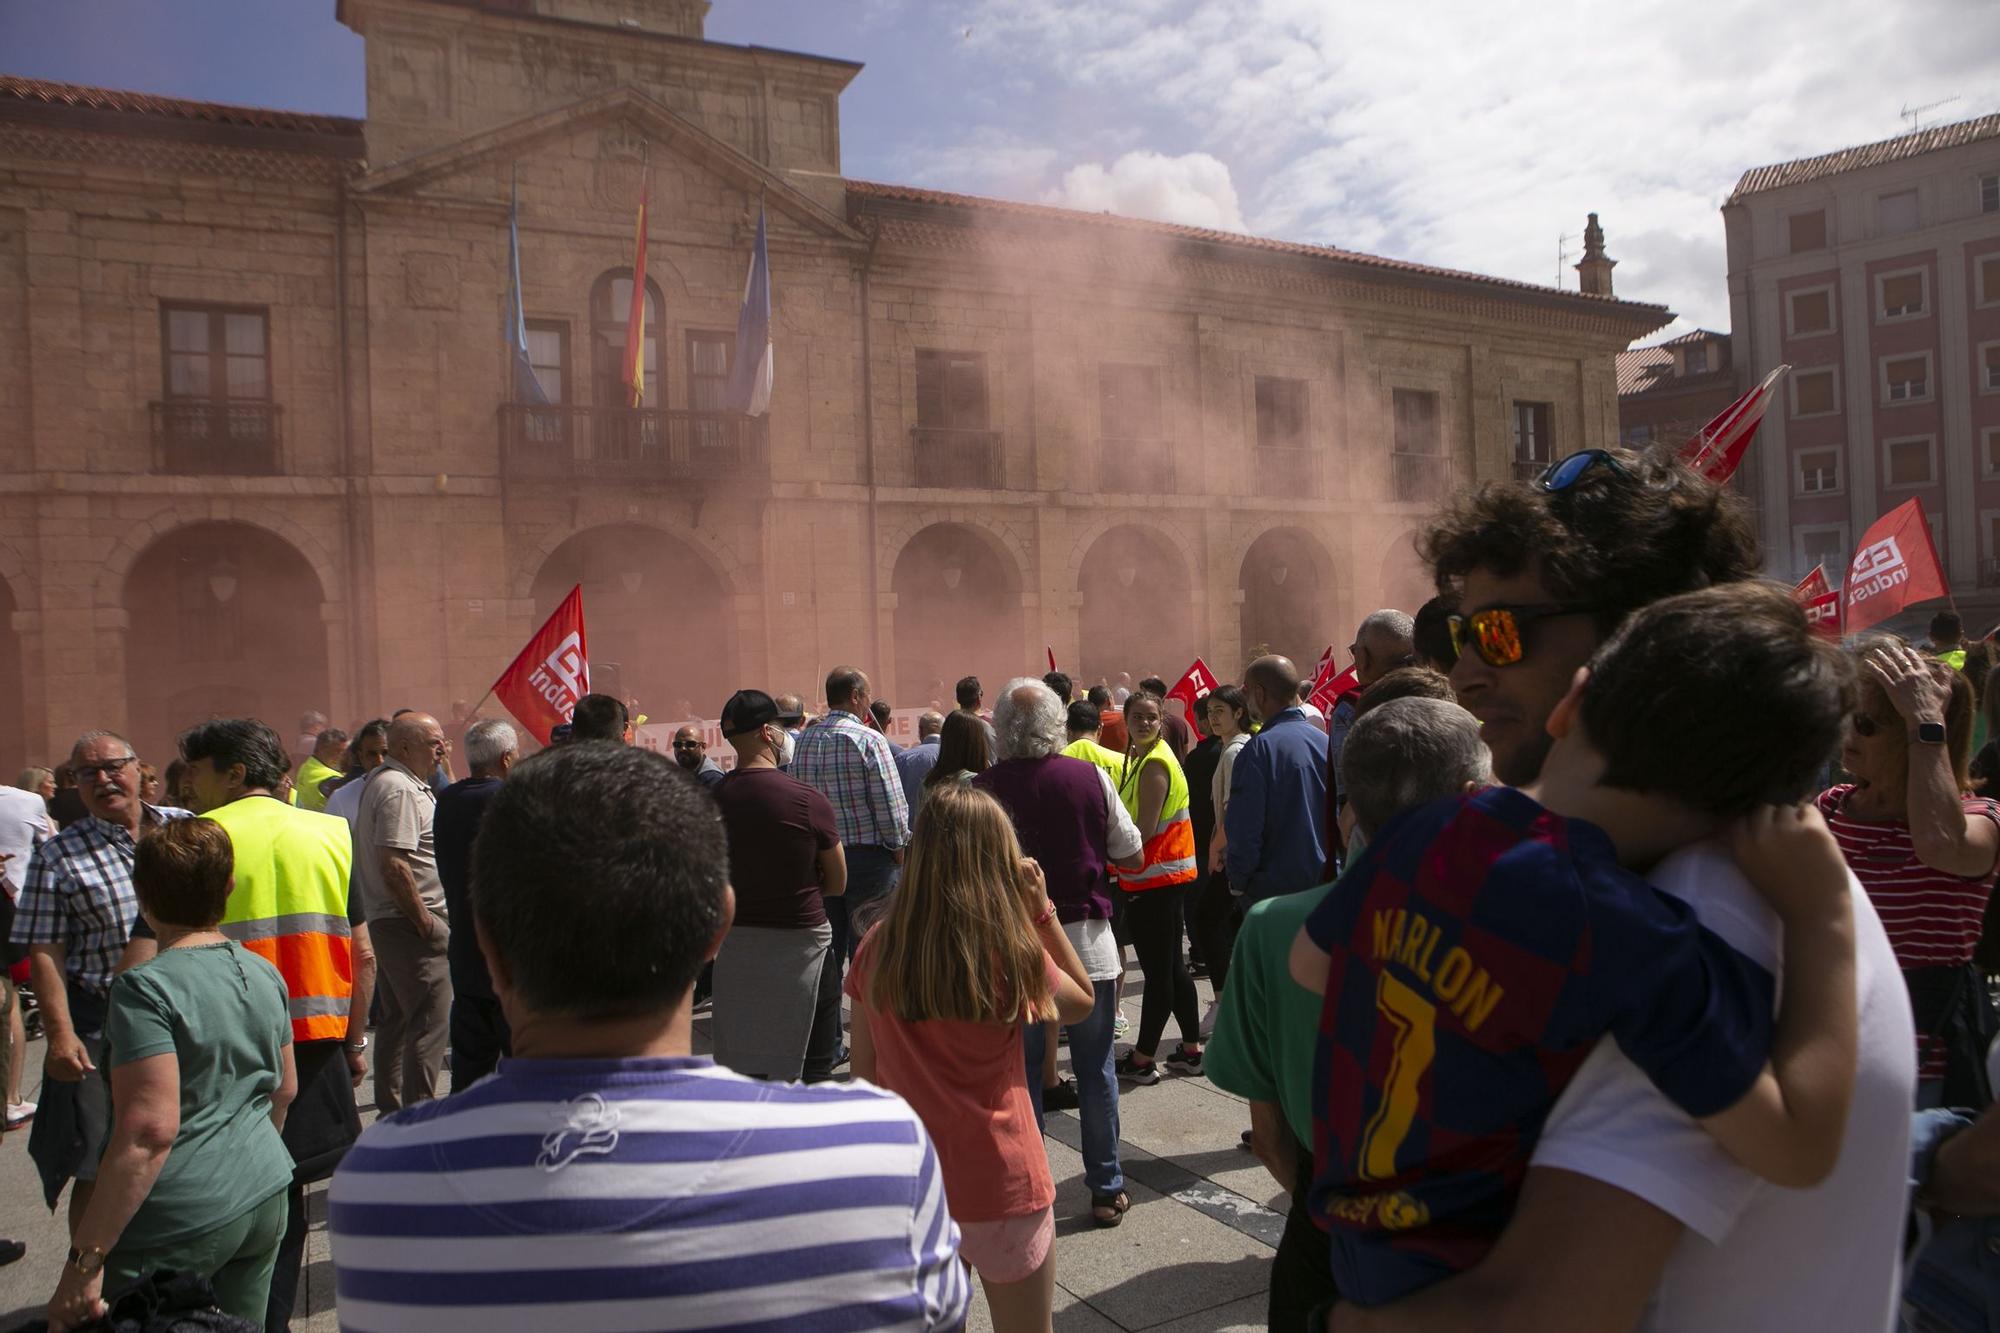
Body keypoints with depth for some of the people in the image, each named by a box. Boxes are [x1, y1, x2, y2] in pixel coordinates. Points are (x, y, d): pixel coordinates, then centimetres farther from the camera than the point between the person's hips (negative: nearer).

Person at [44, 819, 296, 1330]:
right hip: (265, 1199, 7)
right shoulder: (264, 974, 5)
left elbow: (151, 1128, -22)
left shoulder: (145, 989, -16)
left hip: (181, 1218, -7)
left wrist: (85, 1259, -18)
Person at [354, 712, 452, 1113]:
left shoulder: (383, 780, 16)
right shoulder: (399, 789, -18)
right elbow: (394, 865, -24)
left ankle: (391, 1109, 29)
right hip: (409, 920, -11)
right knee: (430, 1021, -8)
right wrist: (424, 922, -20)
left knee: (396, 1018, 18)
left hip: (387, 919, 11)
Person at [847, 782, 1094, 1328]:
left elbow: (865, 1073, 0)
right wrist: (1041, 908, -4)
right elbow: (1082, 1002, 3)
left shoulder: (876, 950, -9)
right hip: (999, 1188, -3)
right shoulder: (1013, 954, -18)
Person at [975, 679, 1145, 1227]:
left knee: (1022, 1072, 12)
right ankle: (1106, 1189, 22)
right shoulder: (1090, 777, -8)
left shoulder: (984, 789, -9)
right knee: (1095, 1069, 12)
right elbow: (1133, 857, 0)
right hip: (1087, 939, 0)